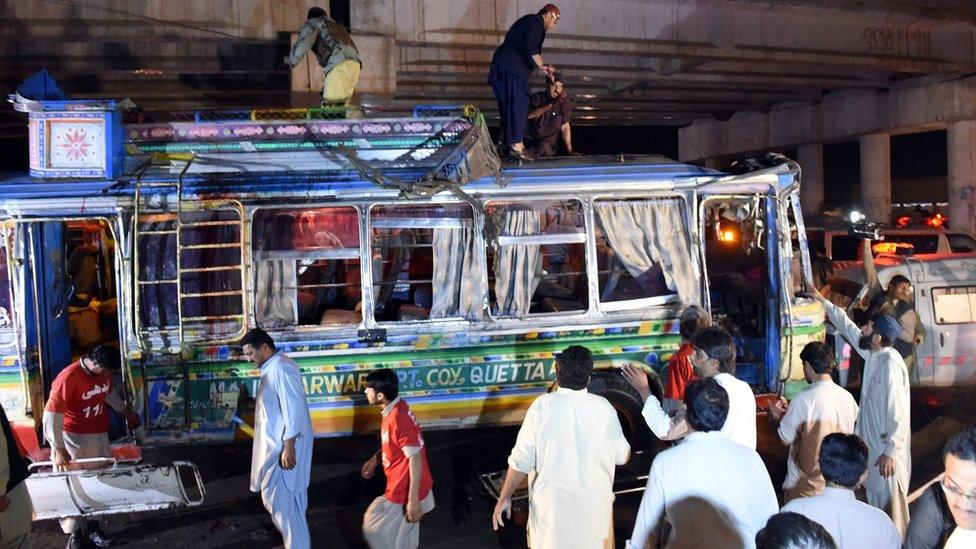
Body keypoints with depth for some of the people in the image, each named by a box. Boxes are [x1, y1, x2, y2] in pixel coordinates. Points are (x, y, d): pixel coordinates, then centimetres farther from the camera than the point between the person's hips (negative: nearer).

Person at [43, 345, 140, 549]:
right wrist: (58, 448, -24)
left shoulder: (103, 373, -3)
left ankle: (92, 526, 25)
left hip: (99, 436, 7)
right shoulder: (68, 377, -24)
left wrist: (126, 412, 27)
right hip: (73, 438, -7)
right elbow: (52, 413, -23)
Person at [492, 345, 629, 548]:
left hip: (552, 503, -1)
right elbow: (622, 456, 1)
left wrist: (504, 498, -2)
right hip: (593, 503, 1)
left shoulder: (542, 406, -13)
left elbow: (521, 460, -12)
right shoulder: (604, 408, -9)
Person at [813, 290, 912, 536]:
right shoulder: (873, 354, 1)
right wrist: (824, 301, 23)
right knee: (875, 499, 20)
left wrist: (890, 452, -25)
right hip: (872, 442, 9)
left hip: (887, 448, -9)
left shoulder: (890, 364, -24)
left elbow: (899, 413, -26)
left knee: (889, 502, 3)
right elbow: (848, 327, 17)